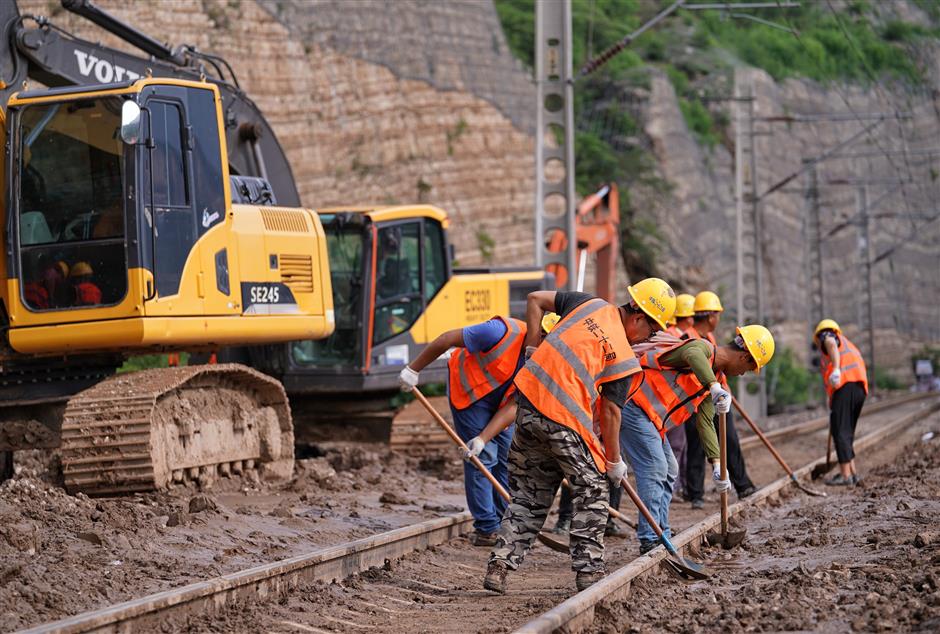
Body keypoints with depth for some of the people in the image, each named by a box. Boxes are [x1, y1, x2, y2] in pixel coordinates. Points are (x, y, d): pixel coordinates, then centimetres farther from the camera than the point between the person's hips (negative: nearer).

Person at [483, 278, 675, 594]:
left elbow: (536, 299, 15)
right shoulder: (624, 357, -4)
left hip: (529, 403, 6)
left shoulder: (591, 304, 9)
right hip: (564, 422, -6)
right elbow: (610, 413, -3)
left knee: (528, 495, 16)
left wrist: (532, 349, 18)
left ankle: (499, 566, 10)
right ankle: (588, 570, 11)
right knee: (592, 491, 12)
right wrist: (614, 461, 8)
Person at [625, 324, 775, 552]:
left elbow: (705, 422, 15)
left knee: (668, 470, 16)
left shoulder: (713, 376, 17)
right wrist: (715, 387, -53)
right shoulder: (703, 348, -12)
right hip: (633, 407, -11)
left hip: (650, 419, 11)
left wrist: (716, 463, 6)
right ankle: (650, 540, -13)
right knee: (654, 468, -14)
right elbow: (692, 356, -39)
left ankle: (662, 535, 23)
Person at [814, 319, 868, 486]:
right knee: (847, 432, 17)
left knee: (840, 431, -8)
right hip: (860, 387, 8)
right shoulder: (849, 346, 36)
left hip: (845, 384, -8)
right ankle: (852, 472, 17)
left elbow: (831, 343, -14)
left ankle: (846, 475, -13)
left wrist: (836, 368, -30)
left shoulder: (827, 336, 12)